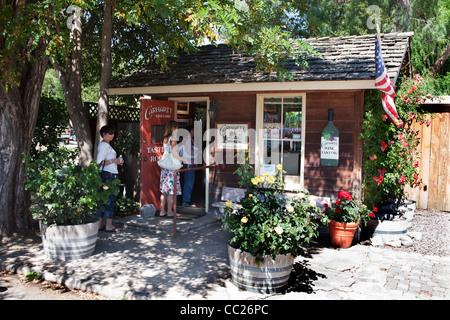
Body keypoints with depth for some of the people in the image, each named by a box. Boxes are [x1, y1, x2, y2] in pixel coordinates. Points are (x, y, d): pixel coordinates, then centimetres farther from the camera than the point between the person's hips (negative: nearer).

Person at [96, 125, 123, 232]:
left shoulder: (103, 145, 19)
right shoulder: (105, 146, -12)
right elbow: (99, 163, -20)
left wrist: (116, 162, 14)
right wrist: (113, 160, -16)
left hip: (104, 175, 10)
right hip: (109, 175, -10)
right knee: (110, 199, -6)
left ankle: (101, 224, 17)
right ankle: (108, 225, -2)